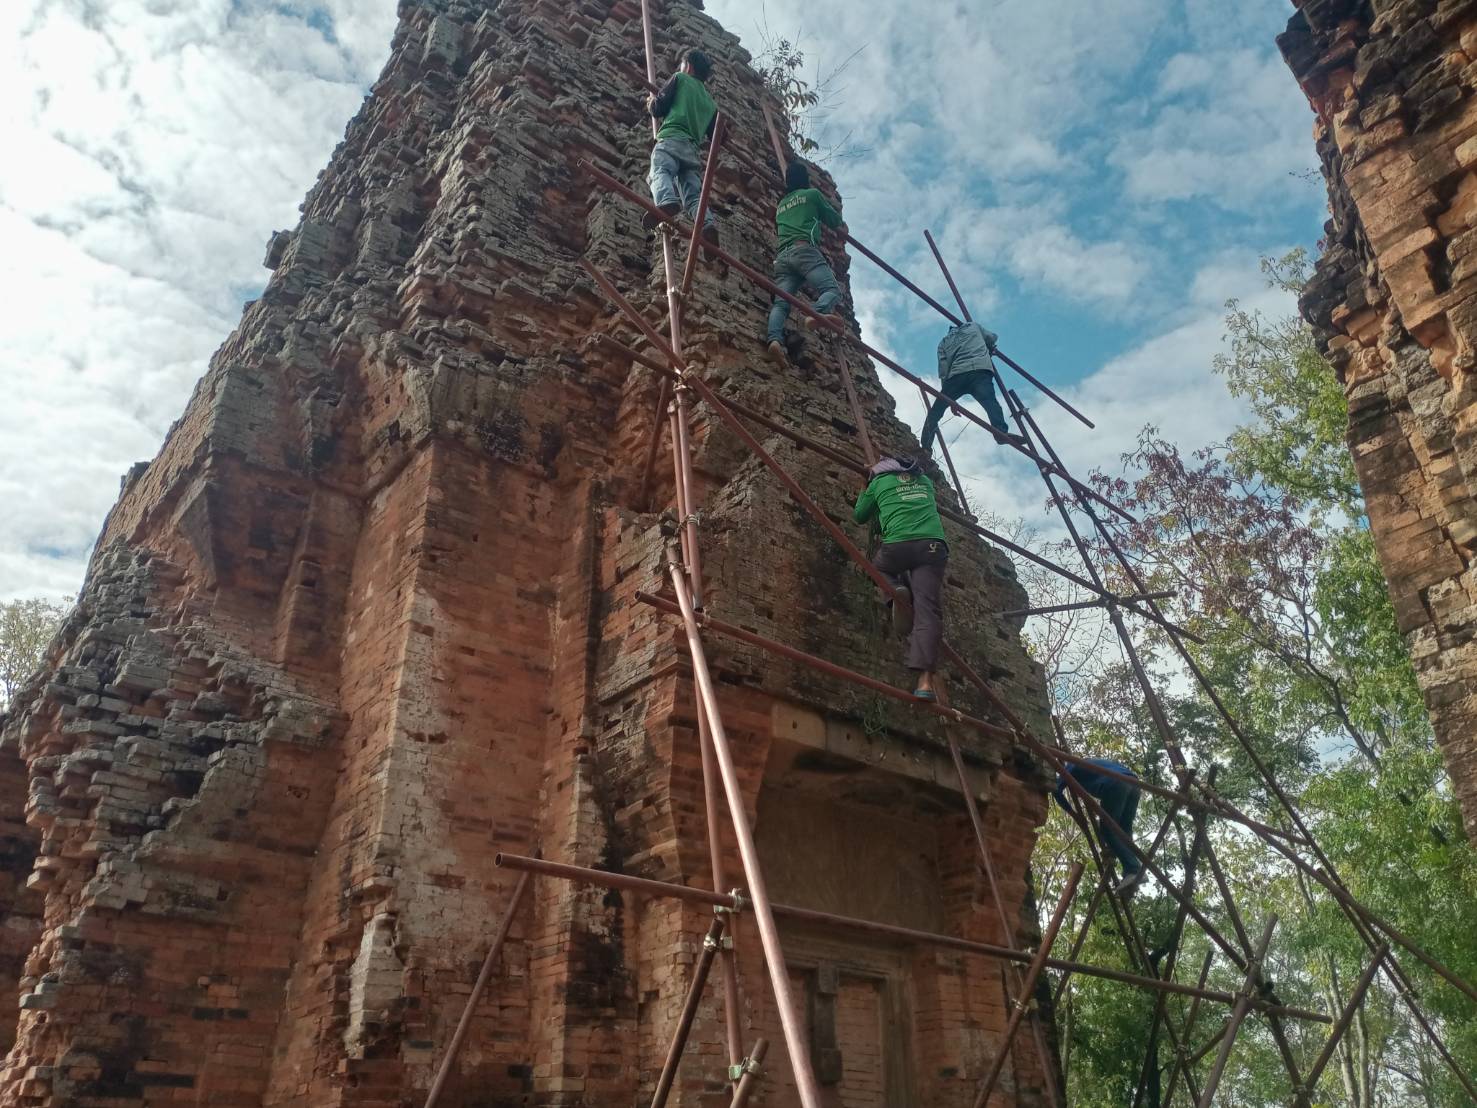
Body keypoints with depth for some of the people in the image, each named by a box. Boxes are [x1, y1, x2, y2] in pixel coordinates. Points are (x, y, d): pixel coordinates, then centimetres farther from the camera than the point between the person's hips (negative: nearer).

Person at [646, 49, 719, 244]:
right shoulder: (710, 102, 32)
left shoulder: (680, 78, 16)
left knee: (660, 172, -27)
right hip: (693, 149, 5)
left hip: (671, 139, -5)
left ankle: (666, 201, -59)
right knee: (694, 194, -6)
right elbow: (715, 136, 32)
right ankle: (709, 223, -35)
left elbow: (658, 109, 9)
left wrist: (651, 102, 32)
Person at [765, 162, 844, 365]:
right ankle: (818, 312, -49)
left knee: (780, 302, -14)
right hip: (804, 250, -5)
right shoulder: (812, 194, 18)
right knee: (832, 289, -16)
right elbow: (834, 219, 25)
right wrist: (842, 224, 49)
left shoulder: (780, 206, 33)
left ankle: (774, 339, -42)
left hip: (782, 256, 5)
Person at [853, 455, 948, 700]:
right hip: (934, 544, 2)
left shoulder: (879, 482, 20)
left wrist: (865, 492, 45)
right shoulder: (925, 480, 31)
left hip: (898, 544, -2)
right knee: (927, 609, -8)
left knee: (878, 566, 33)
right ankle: (925, 679, -25)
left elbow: (859, 516, 28)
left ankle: (896, 588, -2)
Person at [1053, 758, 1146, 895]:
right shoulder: (1093, 764, 43)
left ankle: (1133, 870, -16)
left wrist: (1072, 813, 24)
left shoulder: (1075, 766, 26)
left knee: (1107, 830, -2)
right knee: (1124, 832, 12)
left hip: (1115, 784, -7)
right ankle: (1136, 871, -3)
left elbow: (1057, 789, 14)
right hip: (1133, 783, 7)